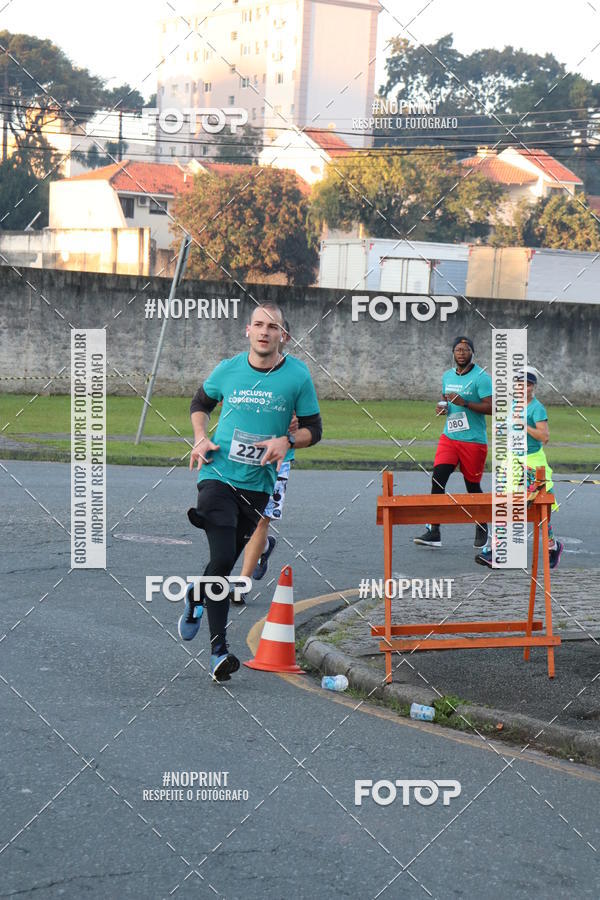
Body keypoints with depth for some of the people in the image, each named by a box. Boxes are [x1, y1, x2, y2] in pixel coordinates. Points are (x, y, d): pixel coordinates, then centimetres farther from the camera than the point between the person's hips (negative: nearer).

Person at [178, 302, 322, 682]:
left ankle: (197, 595, 45)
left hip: (259, 483, 2)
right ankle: (219, 649, -7)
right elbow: (201, 402, 19)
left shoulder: (298, 375, -3)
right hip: (218, 475, -2)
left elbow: (313, 428, 4)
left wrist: (286, 441, -16)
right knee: (221, 559, -15)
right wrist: (201, 439, 2)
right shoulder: (228, 369, -1)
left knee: (227, 561, 12)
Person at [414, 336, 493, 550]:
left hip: (474, 441, -5)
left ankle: (481, 529, 27)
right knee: (438, 477, -11)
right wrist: (442, 407, 5)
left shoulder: (481, 377, -8)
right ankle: (434, 533, -12)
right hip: (449, 437, 5)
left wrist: (465, 403, -23)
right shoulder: (447, 376, 12)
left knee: (473, 487, 4)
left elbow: (491, 408, -14)